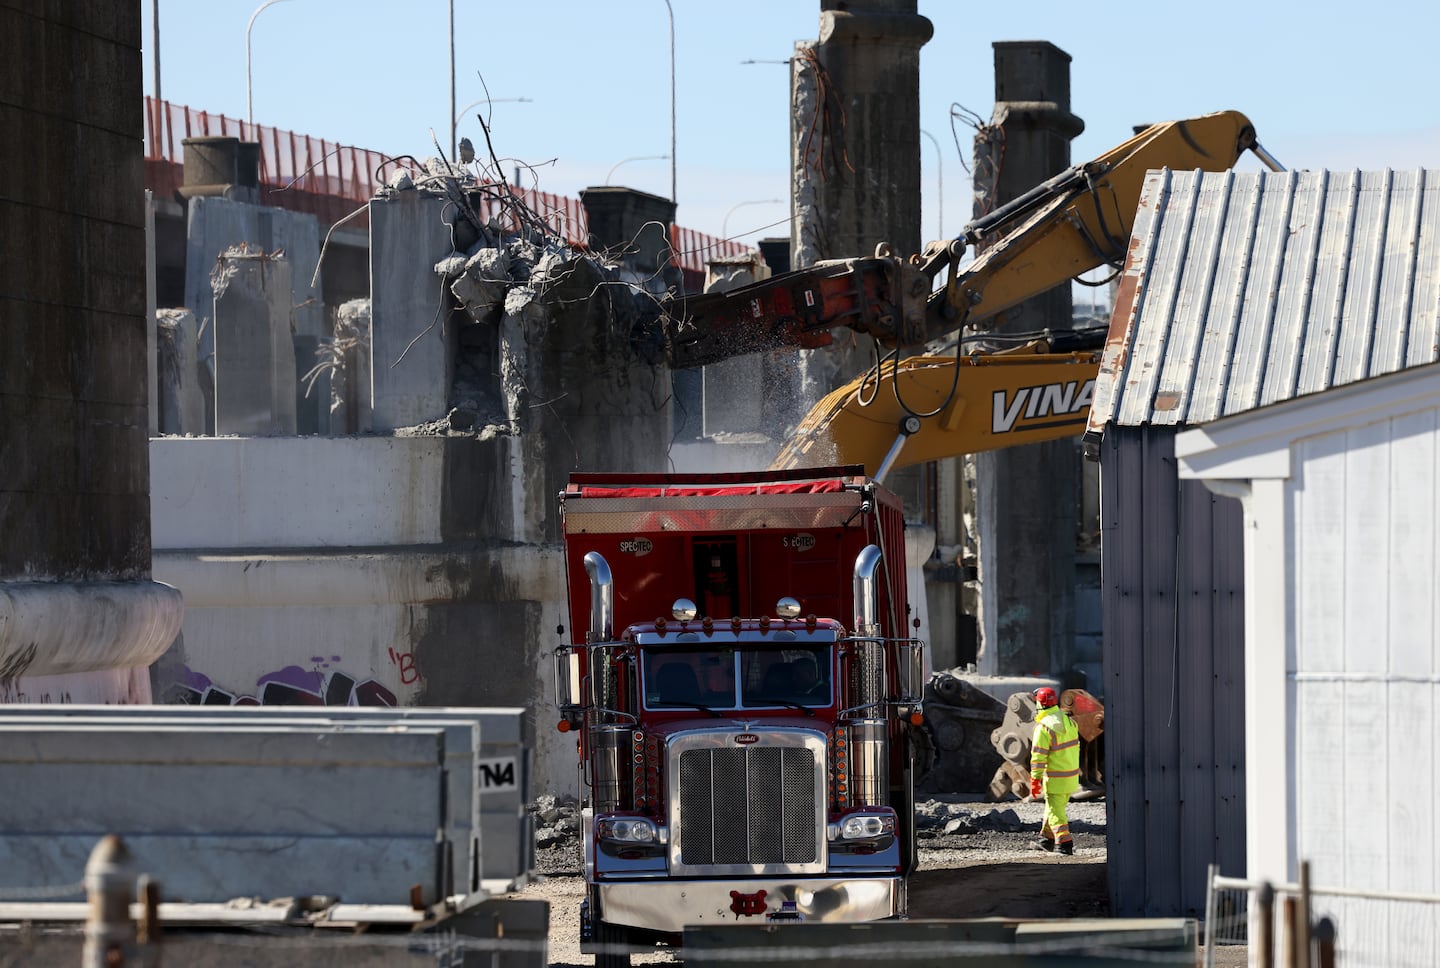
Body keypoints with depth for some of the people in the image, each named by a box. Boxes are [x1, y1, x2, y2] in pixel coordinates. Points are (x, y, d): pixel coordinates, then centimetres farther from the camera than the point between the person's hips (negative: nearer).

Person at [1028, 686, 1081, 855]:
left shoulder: (1044, 727, -19)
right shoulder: (1068, 720, 4)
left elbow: (1038, 756, -18)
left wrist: (1035, 779, -13)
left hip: (1055, 778, -8)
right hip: (1072, 776, 8)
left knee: (1055, 811, -1)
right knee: (1054, 807, 21)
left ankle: (1065, 843, -8)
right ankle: (1047, 839, 31)